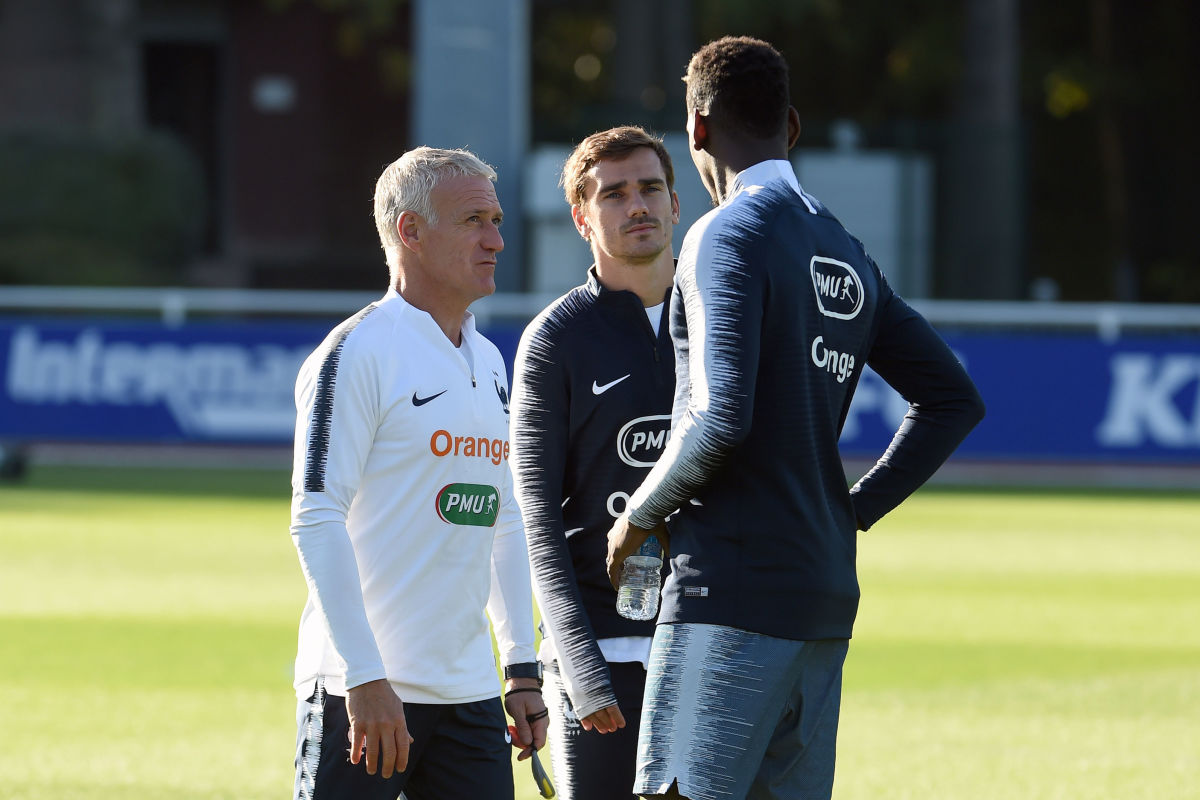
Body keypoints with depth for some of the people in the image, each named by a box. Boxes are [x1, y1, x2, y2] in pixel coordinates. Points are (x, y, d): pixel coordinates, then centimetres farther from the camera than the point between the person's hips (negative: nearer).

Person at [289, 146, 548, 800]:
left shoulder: (489, 363, 16)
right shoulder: (356, 353, -8)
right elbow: (316, 520, -14)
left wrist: (522, 669, 15)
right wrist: (365, 678, -20)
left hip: (468, 693, 7)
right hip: (363, 692, -7)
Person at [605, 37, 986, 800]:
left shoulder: (728, 237, -9)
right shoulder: (848, 257, 16)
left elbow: (721, 421, -19)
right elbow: (953, 399, 20)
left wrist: (641, 515, -4)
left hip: (733, 597, -8)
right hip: (826, 598, 8)